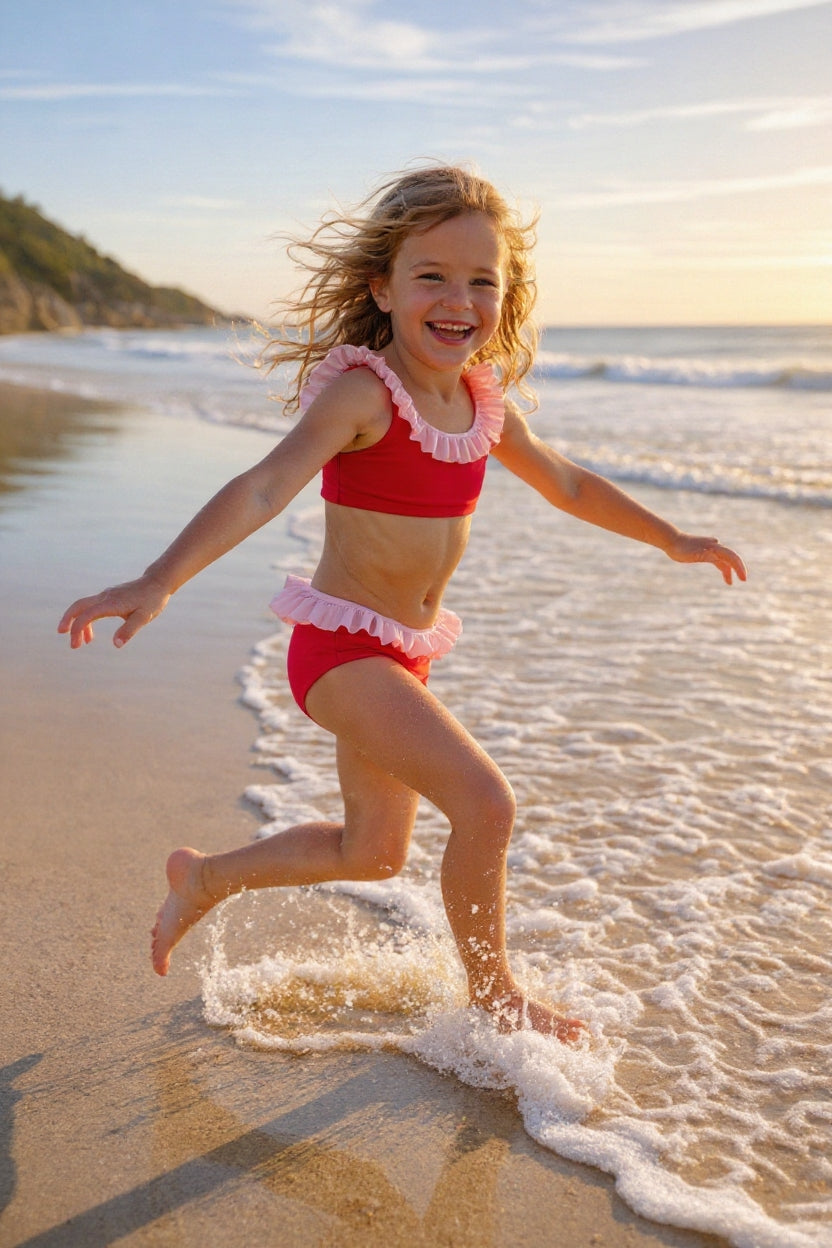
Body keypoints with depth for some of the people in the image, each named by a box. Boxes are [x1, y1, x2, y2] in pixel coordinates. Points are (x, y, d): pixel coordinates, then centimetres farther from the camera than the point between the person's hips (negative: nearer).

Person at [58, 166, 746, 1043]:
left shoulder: (486, 406, 3)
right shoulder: (362, 393, -19)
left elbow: (568, 485, 19)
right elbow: (263, 490, -32)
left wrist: (671, 540, 28)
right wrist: (159, 582, -46)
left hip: (405, 652, 8)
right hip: (340, 645, -8)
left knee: (374, 853, 19)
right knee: (485, 801, -18)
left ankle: (205, 878, 41)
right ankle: (494, 992, 7)